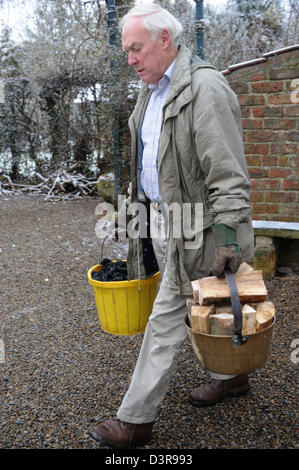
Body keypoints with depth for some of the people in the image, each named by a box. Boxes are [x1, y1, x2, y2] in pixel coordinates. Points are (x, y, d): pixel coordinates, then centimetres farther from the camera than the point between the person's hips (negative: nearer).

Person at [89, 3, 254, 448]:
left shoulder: (205, 87, -15)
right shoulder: (151, 91, 14)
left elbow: (227, 173, -21)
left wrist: (227, 237, -24)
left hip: (192, 226, -9)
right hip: (161, 219, 9)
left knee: (167, 318, -2)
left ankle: (136, 419, 10)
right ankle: (230, 375, 39)